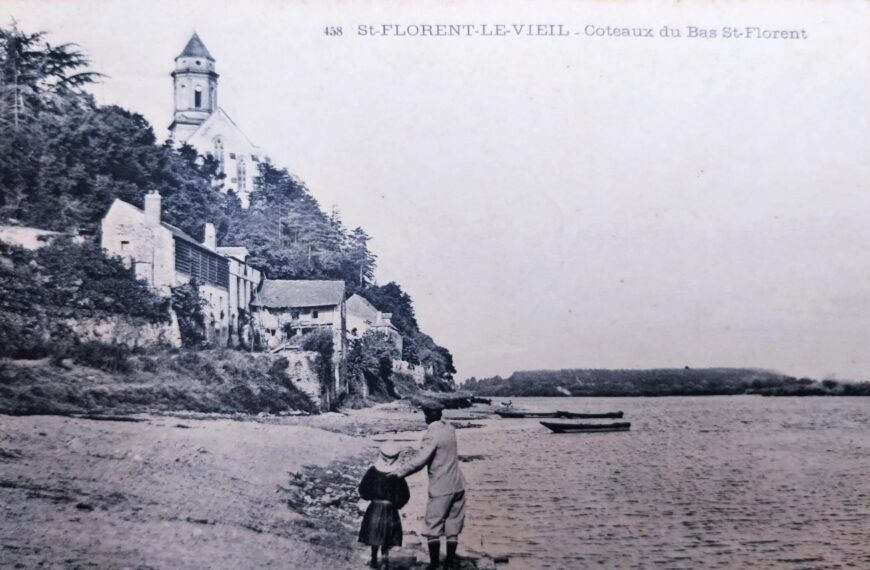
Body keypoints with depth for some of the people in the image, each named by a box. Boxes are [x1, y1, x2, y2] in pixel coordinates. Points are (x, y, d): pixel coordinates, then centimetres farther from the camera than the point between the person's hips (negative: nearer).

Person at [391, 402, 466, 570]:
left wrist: (398, 473, -26)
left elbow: (420, 460, -27)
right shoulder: (449, 429, 4)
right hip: (457, 485, 7)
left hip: (441, 488, -7)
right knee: (453, 525, 14)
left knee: (433, 527, 4)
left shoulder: (432, 435, -19)